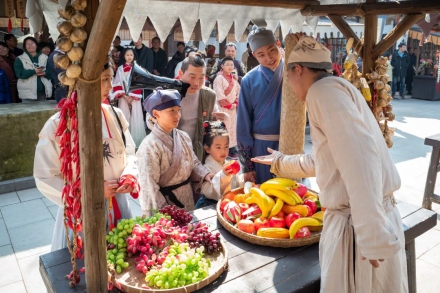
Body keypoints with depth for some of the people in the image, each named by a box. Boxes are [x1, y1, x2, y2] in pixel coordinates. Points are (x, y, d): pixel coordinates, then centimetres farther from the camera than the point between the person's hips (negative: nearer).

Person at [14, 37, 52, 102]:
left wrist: (44, 73, -18)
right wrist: (34, 71, -20)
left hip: (43, 91, 3)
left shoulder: (45, 58, 12)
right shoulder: (20, 59, 5)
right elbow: (20, 74, -9)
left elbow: (50, 72, 4)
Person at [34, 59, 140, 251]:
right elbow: (46, 178, -11)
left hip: (119, 208, 4)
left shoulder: (115, 115, -2)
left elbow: (129, 153, 9)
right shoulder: (58, 125, -15)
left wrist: (130, 176, -12)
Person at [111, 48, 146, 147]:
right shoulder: (120, 68, 8)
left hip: (135, 97, 0)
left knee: (136, 118, -4)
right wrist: (124, 95, -9)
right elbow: (117, 84, 3)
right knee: (124, 118, -2)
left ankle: (136, 141, 2)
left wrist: (132, 96, -9)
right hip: (123, 97, 1)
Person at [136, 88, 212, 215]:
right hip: (166, 201, -7)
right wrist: (161, 212, -20)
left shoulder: (183, 137, 0)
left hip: (186, 198, 7)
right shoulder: (150, 145, -21)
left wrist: (205, 175, -6)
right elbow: (149, 184, -21)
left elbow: (193, 162, 12)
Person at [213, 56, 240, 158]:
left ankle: (232, 150, 19)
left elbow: (238, 93, 13)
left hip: (233, 109, 7)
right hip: (223, 109, -7)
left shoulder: (234, 78, 11)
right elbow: (220, 96, -15)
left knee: (232, 128, 10)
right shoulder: (219, 78, -9)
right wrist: (229, 105, -10)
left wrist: (235, 104, -2)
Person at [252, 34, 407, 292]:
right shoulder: (334, 89, 19)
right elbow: (322, 160, 30)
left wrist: (374, 237, -26)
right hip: (356, 220, 9)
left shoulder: (324, 88, -13)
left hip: (358, 224, -9)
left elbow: (359, 160, -25)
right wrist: (281, 162, 42)